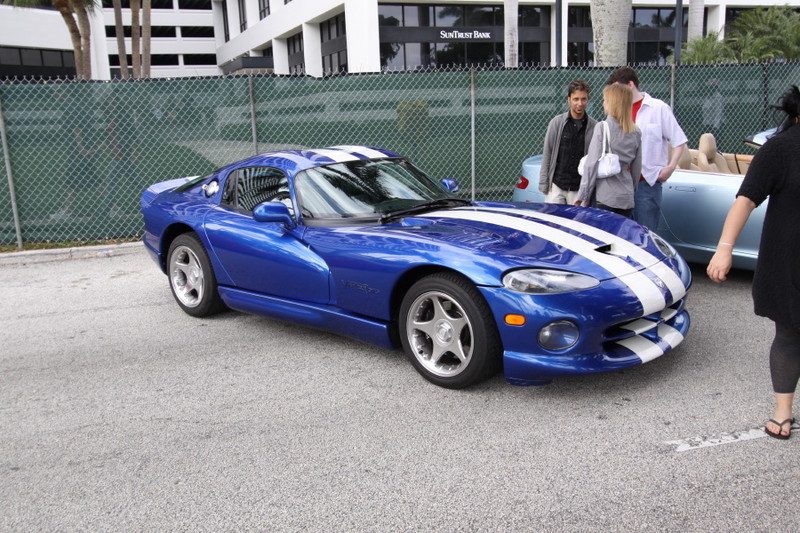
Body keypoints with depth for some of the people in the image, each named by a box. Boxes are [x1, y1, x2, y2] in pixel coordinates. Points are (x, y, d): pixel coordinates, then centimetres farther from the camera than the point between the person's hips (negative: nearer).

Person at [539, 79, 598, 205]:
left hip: (580, 189, 0)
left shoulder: (594, 127, 0)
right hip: (556, 186, 0)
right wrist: (543, 184, -1)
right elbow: (546, 155, 3)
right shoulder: (556, 123, 0)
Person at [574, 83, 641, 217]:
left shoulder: (602, 128, -9)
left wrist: (583, 196, -6)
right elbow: (637, 168, 13)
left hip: (605, 198, -5)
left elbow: (592, 164, -10)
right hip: (627, 198, 6)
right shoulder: (636, 133, 8)